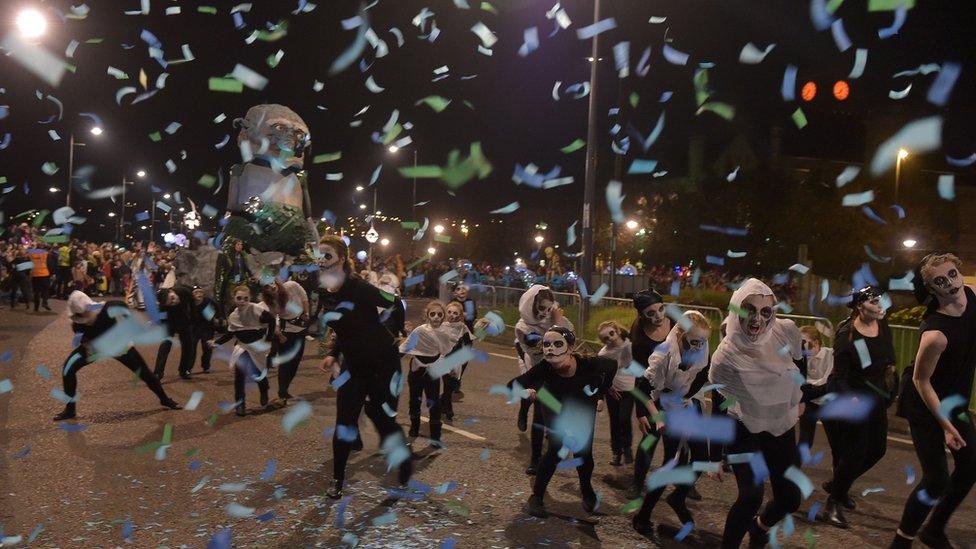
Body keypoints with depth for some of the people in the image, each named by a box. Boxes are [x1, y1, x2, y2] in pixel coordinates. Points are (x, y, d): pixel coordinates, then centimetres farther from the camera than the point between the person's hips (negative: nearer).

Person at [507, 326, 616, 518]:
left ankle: (586, 489, 33)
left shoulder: (587, 364, -37)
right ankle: (537, 496, 10)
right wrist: (525, 390, -53)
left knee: (583, 452, 3)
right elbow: (513, 385, -32)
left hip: (584, 410, 1)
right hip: (556, 410, 0)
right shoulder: (544, 368, -36)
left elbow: (612, 365, -15)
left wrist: (601, 394, -12)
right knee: (555, 450, -9)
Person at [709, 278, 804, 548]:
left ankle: (759, 526, 43)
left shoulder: (786, 331, -18)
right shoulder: (726, 355, -25)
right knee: (751, 495, -22)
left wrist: (798, 401, 11)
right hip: (744, 431, -4)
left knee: (790, 499, 9)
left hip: (782, 428, 4)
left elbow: (802, 362, 6)